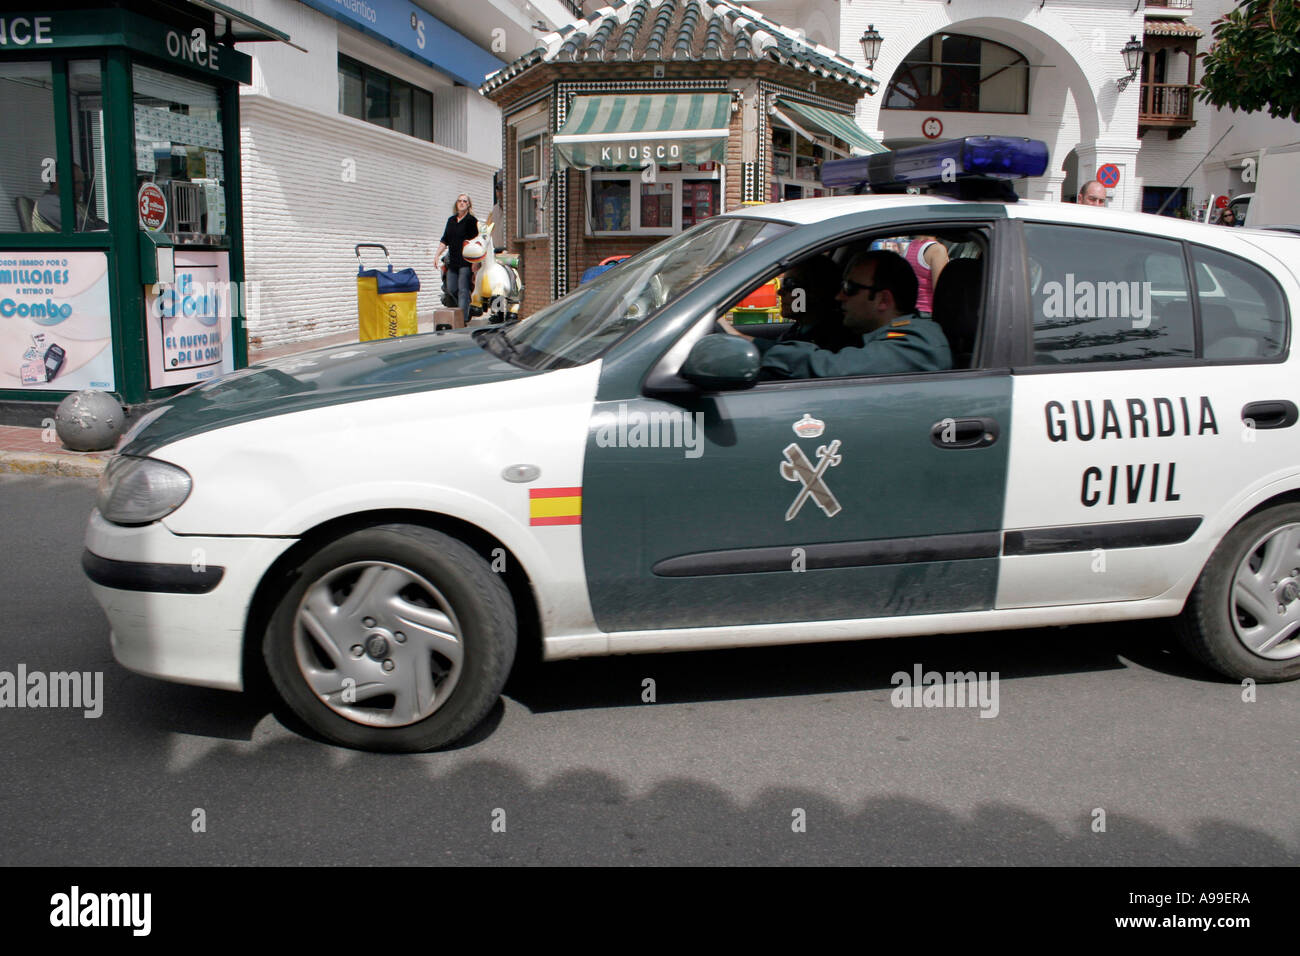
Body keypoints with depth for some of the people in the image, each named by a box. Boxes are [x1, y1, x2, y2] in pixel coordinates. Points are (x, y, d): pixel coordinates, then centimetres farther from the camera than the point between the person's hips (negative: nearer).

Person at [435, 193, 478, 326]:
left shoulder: (472, 220, -1)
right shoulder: (451, 220, 17)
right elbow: (444, 240, 21)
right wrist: (437, 254, 11)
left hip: (466, 262, -6)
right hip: (452, 262, 6)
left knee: (463, 290, -11)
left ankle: (463, 319, -13)